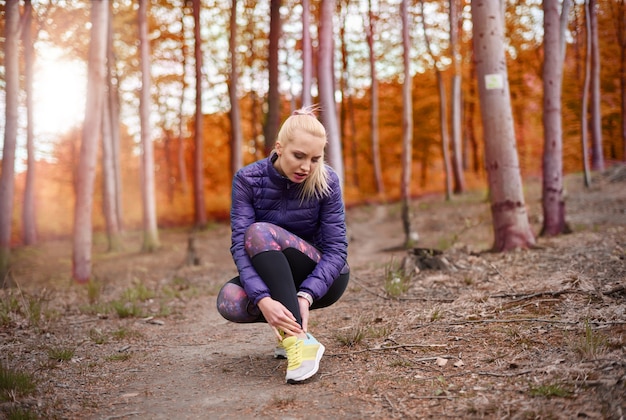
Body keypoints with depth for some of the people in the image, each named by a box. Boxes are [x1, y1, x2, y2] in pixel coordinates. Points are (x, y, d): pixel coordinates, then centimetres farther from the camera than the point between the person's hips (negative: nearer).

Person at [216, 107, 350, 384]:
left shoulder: (326, 182, -15)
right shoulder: (247, 180, -14)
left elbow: (336, 248, -19)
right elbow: (240, 244, -24)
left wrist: (305, 296, -36)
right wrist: (263, 299, -41)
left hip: (321, 279, -2)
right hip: (267, 280, 2)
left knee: (260, 232, -29)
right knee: (230, 301, -31)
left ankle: (297, 336, -31)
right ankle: (291, 328, -4)